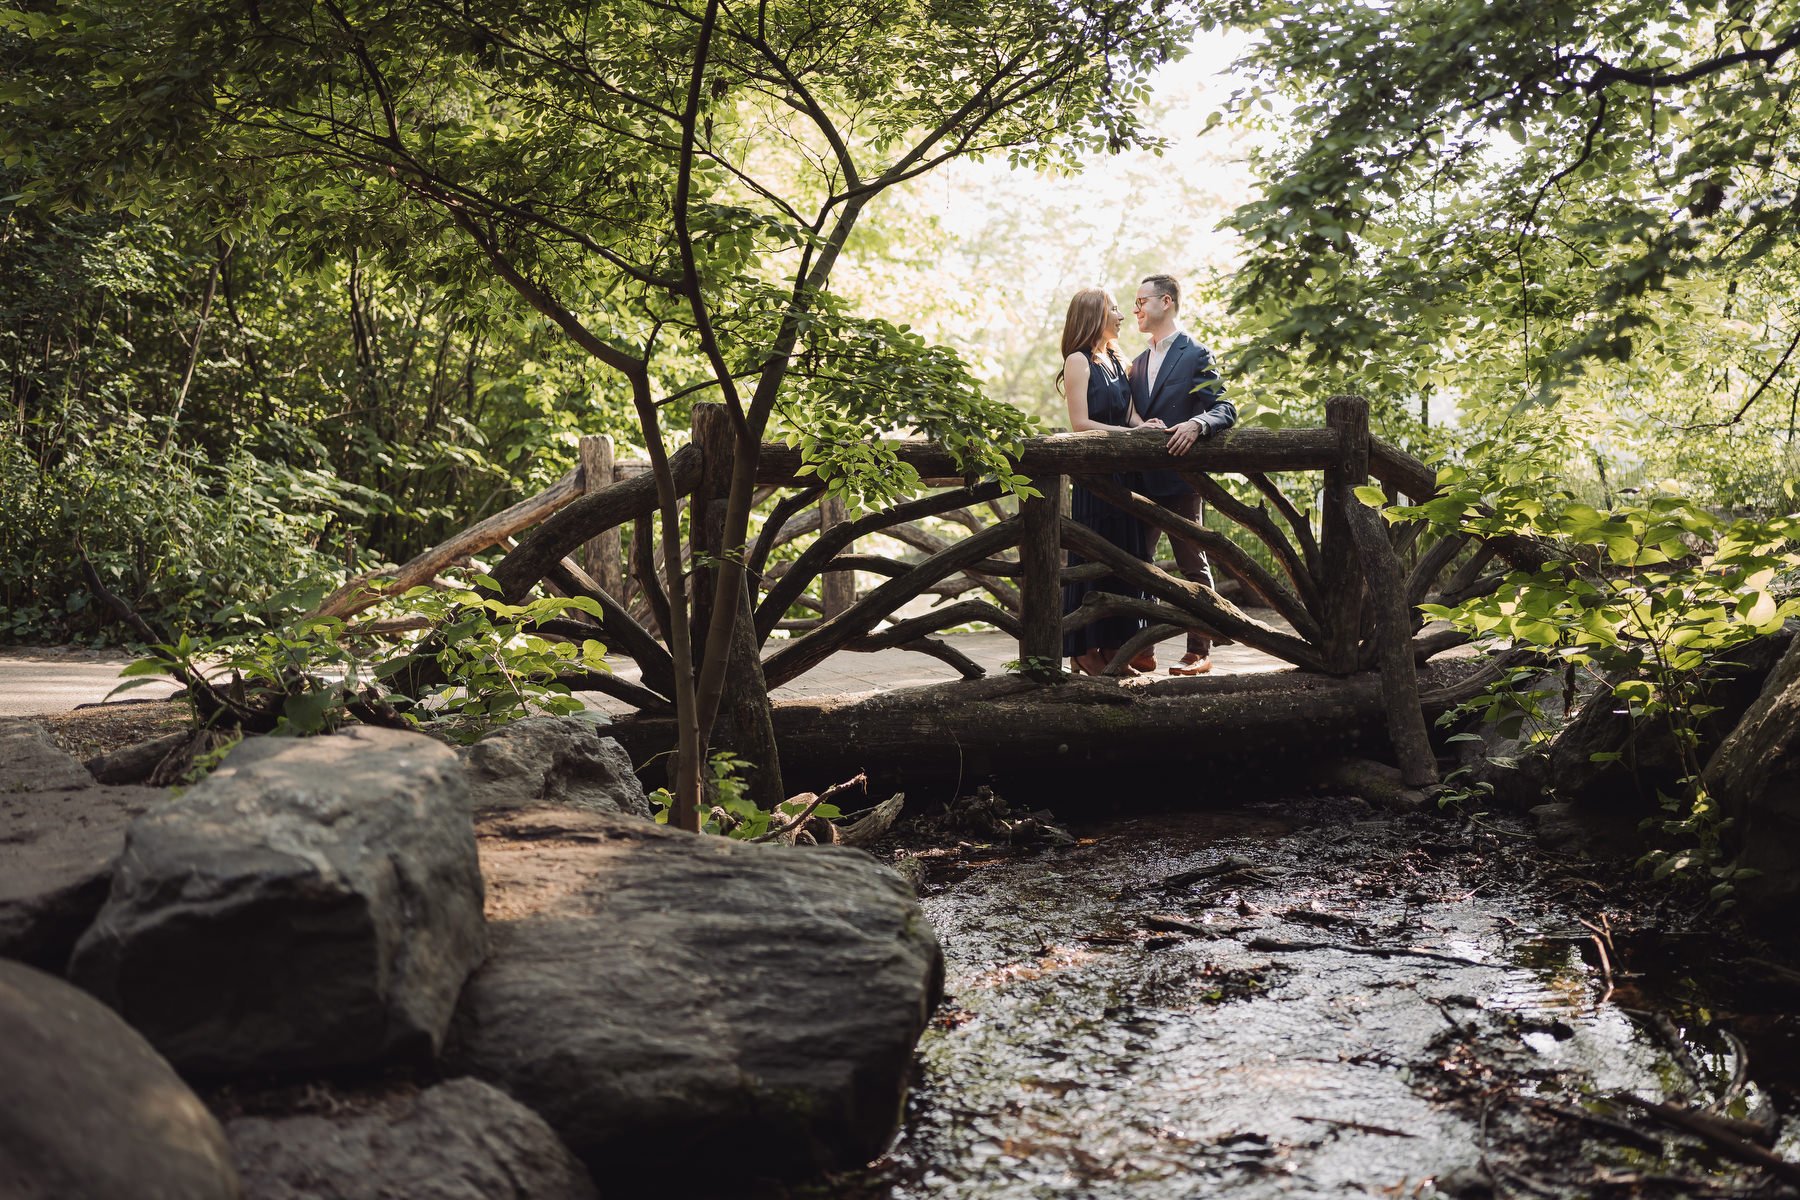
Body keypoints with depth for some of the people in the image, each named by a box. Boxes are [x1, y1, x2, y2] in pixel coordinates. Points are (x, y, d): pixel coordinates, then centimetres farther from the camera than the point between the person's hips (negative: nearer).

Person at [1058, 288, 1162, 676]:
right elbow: (1080, 423, -14)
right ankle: (1085, 650, 1)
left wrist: (1145, 425, -7)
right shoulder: (1079, 361, -8)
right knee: (1092, 560, -4)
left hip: (1123, 473, 8)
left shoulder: (1115, 360, 16)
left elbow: (1129, 413, 14)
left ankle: (1112, 645, 14)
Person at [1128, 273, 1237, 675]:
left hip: (1178, 479, -7)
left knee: (1193, 565, 0)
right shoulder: (1139, 363, 19)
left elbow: (1225, 409, -12)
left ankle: (1200, 651, 4)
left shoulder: (1196, 356, -3)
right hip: (1141, 479, 7)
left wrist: (1196, 424, -30)